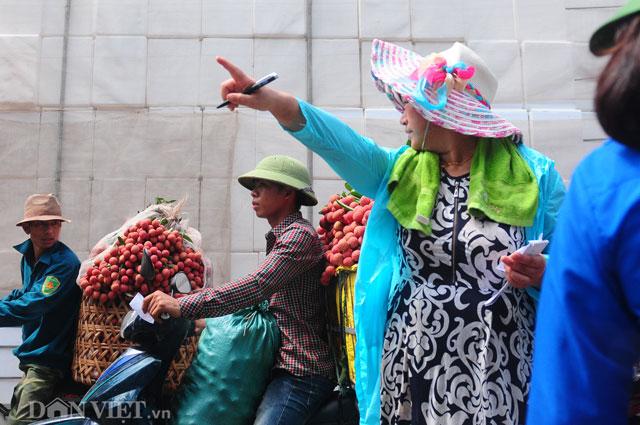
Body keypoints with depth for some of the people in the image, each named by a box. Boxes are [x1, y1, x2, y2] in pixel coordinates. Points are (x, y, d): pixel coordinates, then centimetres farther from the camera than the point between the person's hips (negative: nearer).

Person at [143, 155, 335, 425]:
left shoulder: (301, 234, -12)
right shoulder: (281, 238, 21)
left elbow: (257, 285, -26)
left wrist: (182, 306, -29)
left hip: (301, 372, -10)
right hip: (282, 365, 10)